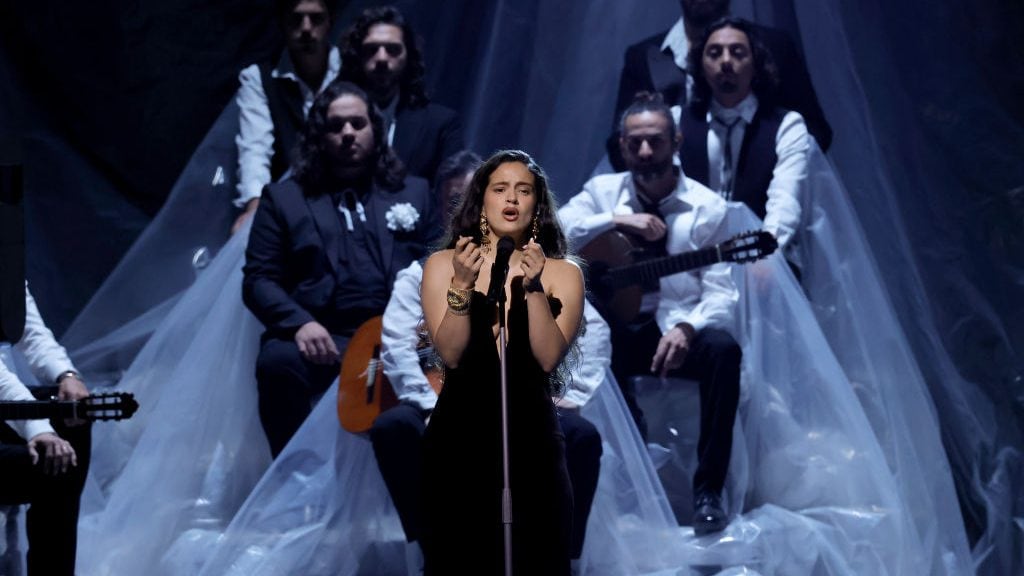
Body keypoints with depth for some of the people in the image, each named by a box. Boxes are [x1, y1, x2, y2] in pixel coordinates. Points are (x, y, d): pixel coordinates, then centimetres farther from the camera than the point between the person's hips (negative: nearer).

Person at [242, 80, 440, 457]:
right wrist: (299, 323, -12)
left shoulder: (414, 193, 24)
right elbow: (258, 279, 9)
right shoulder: (284, 198, 18)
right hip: (320, 339, -1)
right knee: (277, 363, -36)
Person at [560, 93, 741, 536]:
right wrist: (616, 220, -16)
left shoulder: (706, 206, 0)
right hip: (619, 328, 1)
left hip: (682, 328, 0)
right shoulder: (603, 191, 6)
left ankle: (708, 491, -25)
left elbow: (720, 293, -7)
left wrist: (686, 328, -28)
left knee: (723, 349, -34)